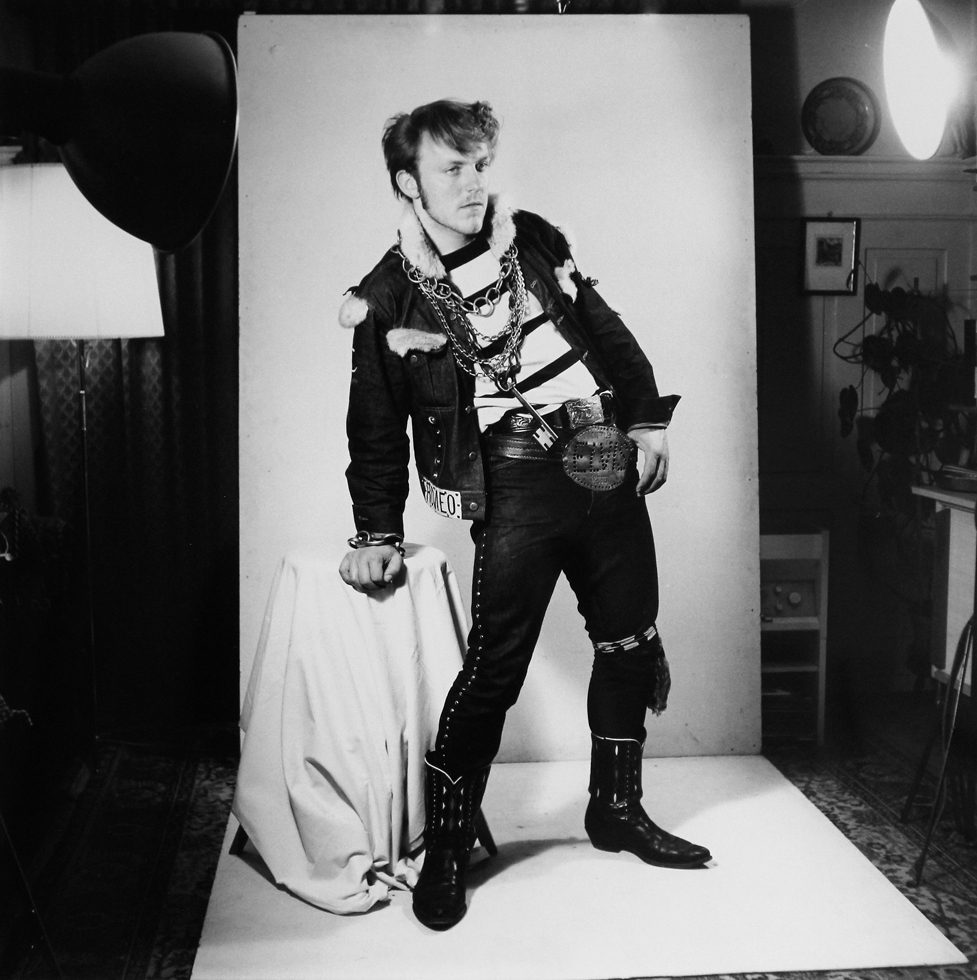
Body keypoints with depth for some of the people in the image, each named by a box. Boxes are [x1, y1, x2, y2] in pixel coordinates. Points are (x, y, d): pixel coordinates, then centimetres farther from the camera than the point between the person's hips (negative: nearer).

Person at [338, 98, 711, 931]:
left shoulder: (534, 240, 11)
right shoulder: (387, 300, 0)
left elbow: (607, 330, 16)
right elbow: (377, 428, 6)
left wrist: (648, 420, 8)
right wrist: (378, 532, 4)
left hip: (606, 462, 5)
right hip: (514, 485, -5)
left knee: (630, 641, 12)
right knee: (494, 667, -10)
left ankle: (616, 807, 30)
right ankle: (445, 847, 8)